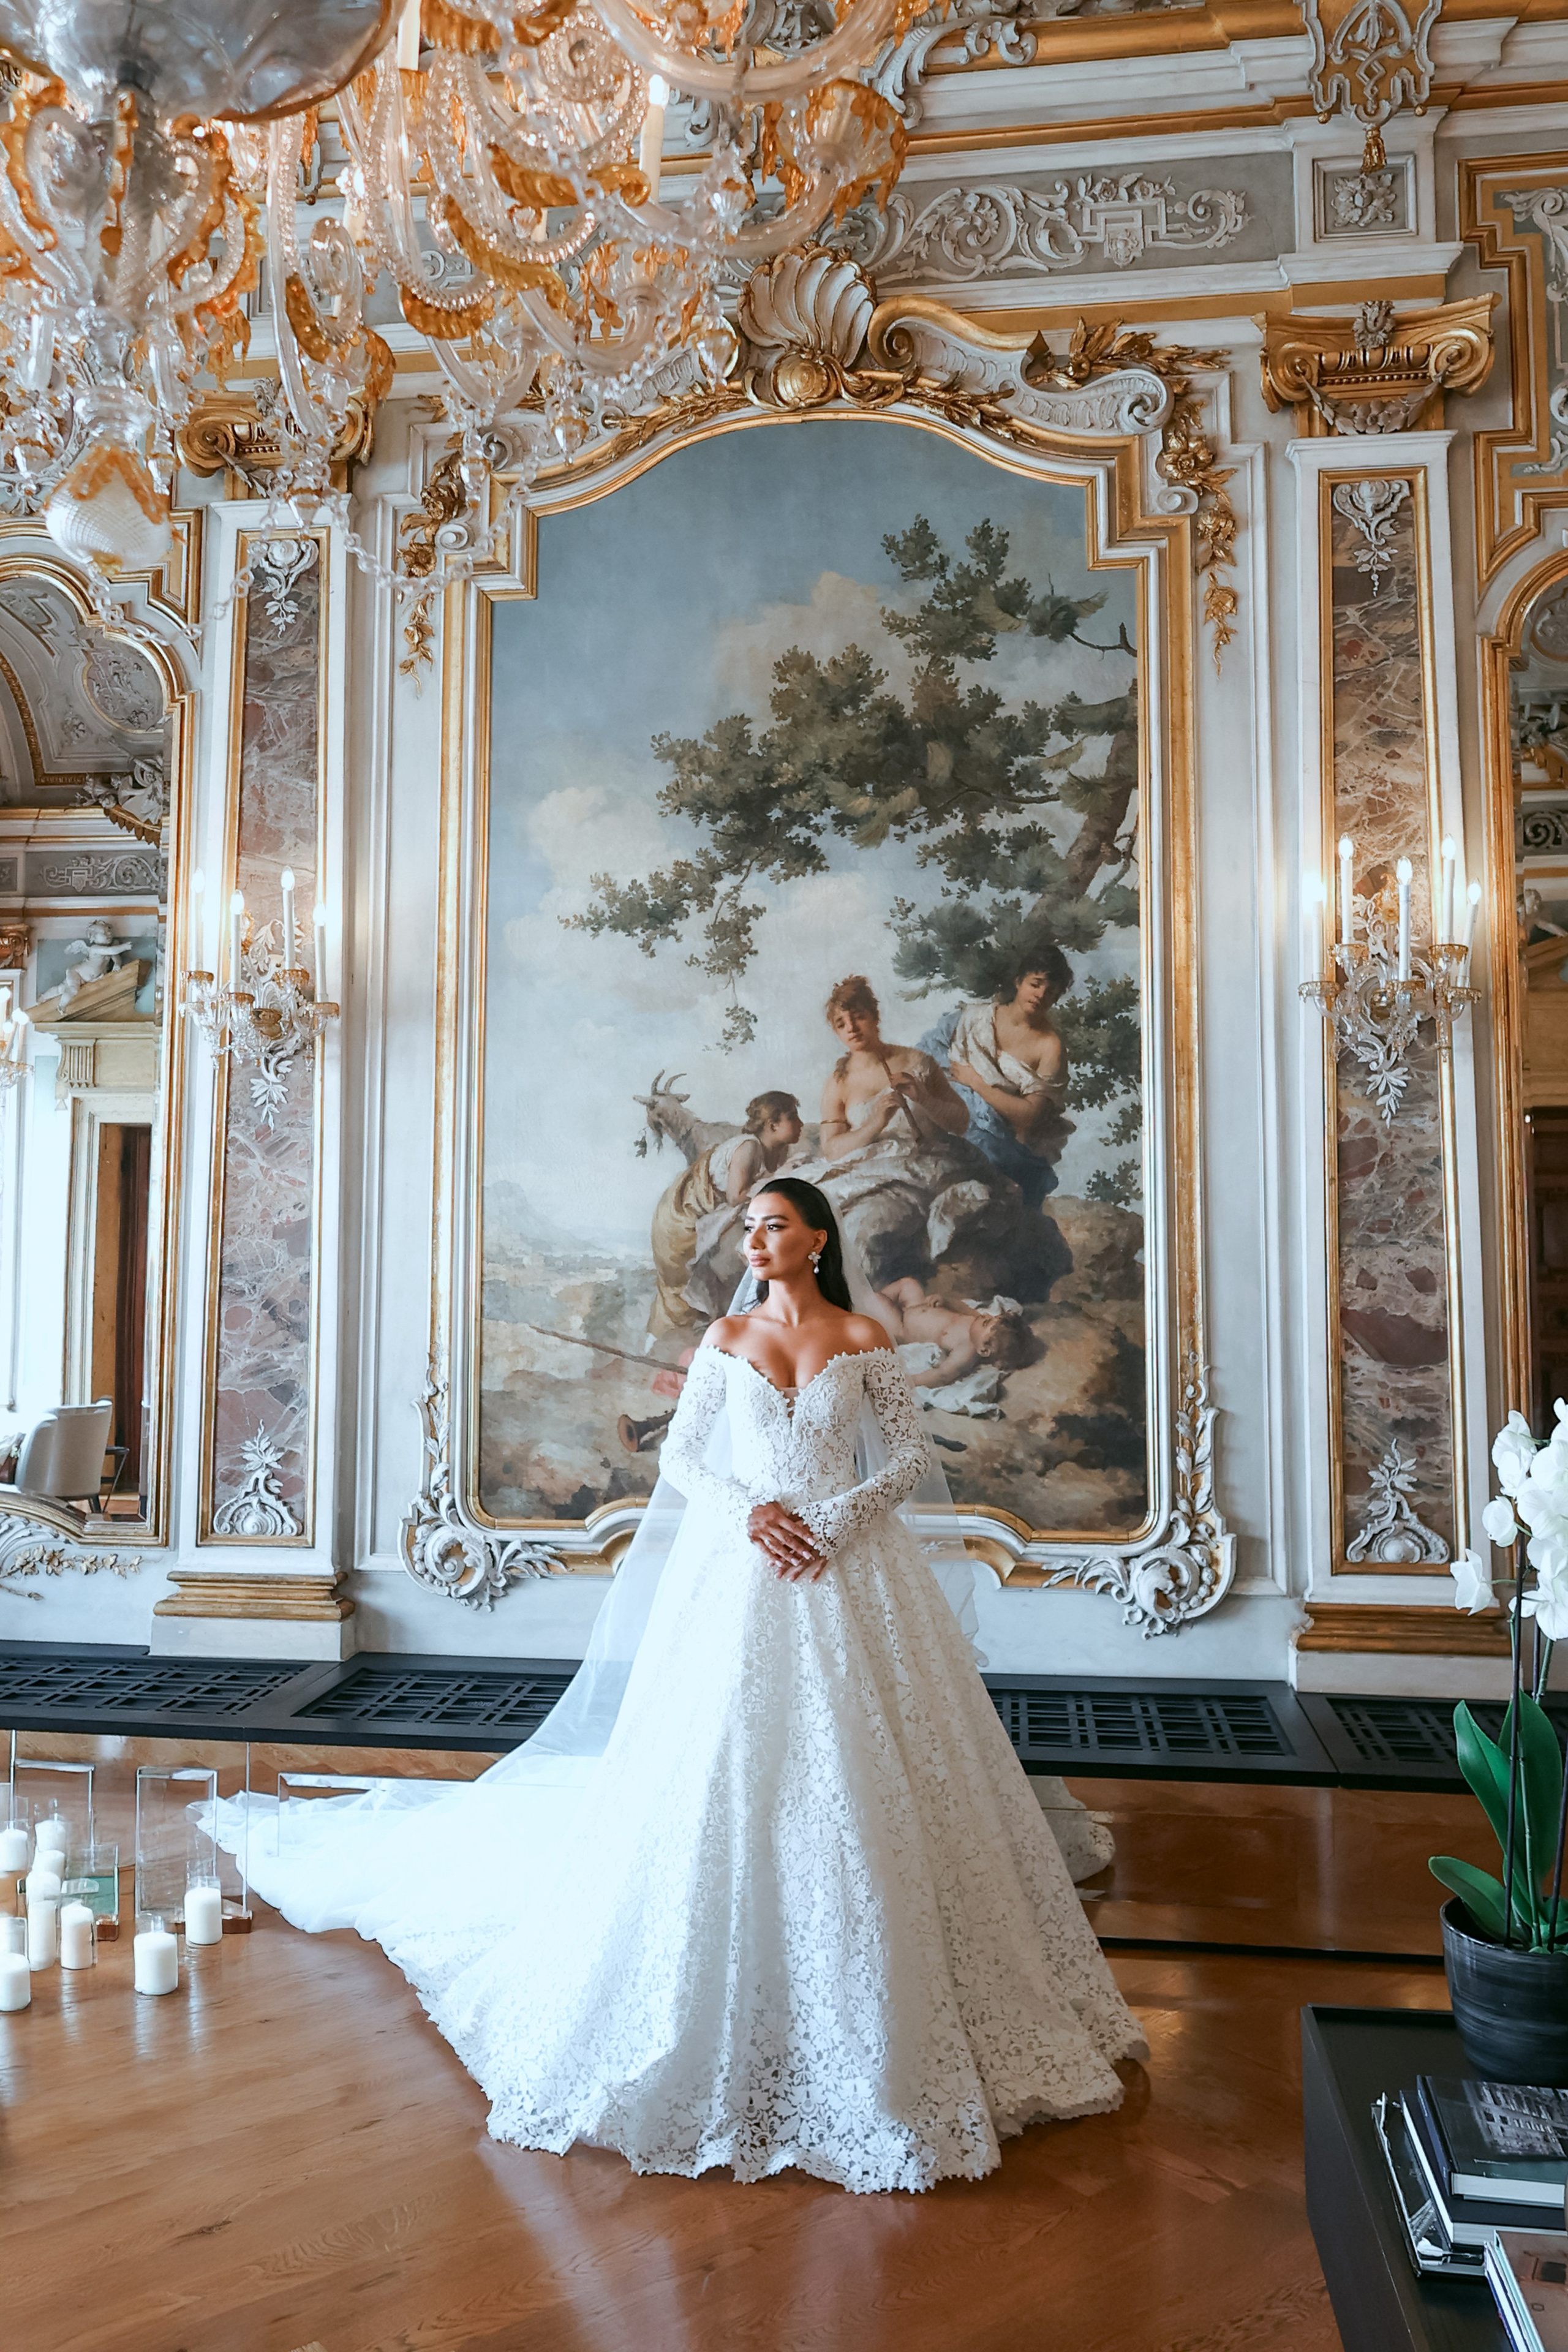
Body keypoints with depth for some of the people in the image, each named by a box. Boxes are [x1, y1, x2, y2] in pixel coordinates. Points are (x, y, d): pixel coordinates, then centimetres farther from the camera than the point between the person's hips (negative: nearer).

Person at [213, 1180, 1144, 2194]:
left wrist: (837, 1518, -13)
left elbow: (915, 1455, 1)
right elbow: (681, 1454, 6)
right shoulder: (726, 1338, 7)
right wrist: (749, 1507, -11)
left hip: (847, 1567, -1)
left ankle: (867, 1994, 17)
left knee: (853, 1779, 0)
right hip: (741, 1564, 1)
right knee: (729, 1773, 0)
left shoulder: (865, 1339, 2)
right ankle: (732, 2010, 15)